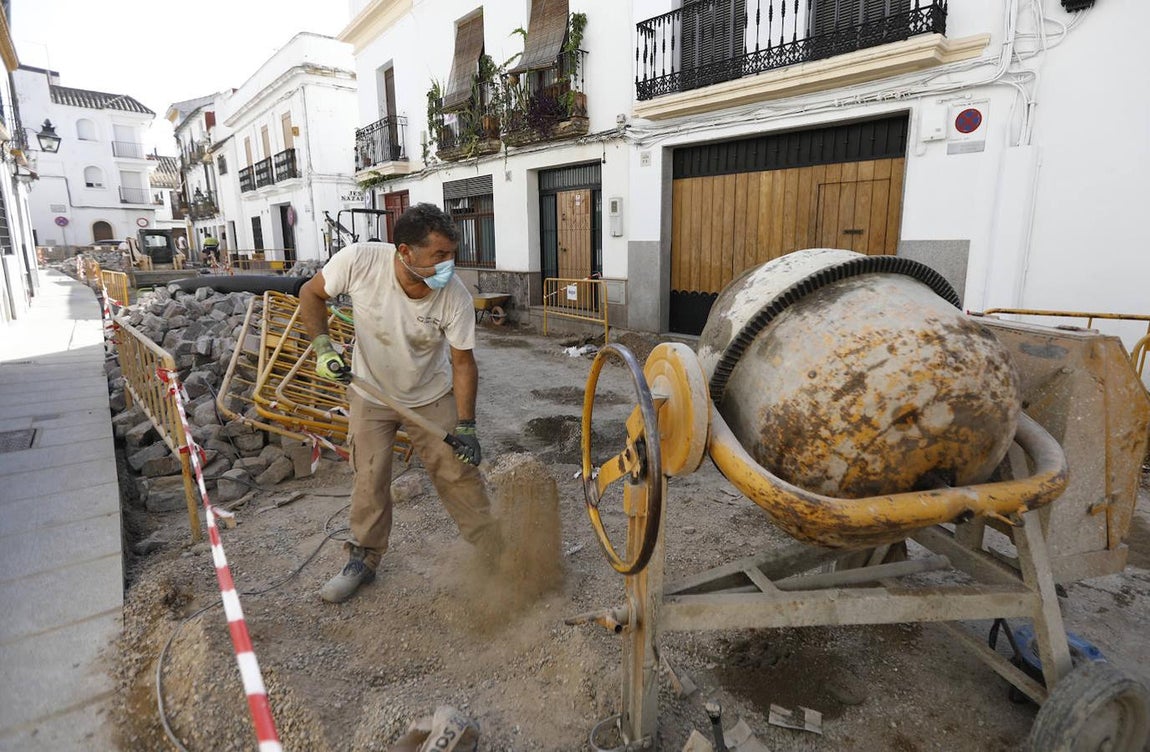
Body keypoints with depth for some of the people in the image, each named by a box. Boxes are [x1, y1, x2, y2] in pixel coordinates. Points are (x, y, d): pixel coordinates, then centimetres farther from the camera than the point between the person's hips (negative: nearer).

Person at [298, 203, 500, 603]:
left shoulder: (456, 298, -27)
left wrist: (465, 426, -19)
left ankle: (499, 557, 13)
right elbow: (311, 293, -7)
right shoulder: (358, 261, -27)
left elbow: (463, 363, -16)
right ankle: (364, 560, 27)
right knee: (369, 480, 5)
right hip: (369, 393, 1)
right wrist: (323, 346, -19)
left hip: (431, 397, -1)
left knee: (459, 474, -2)